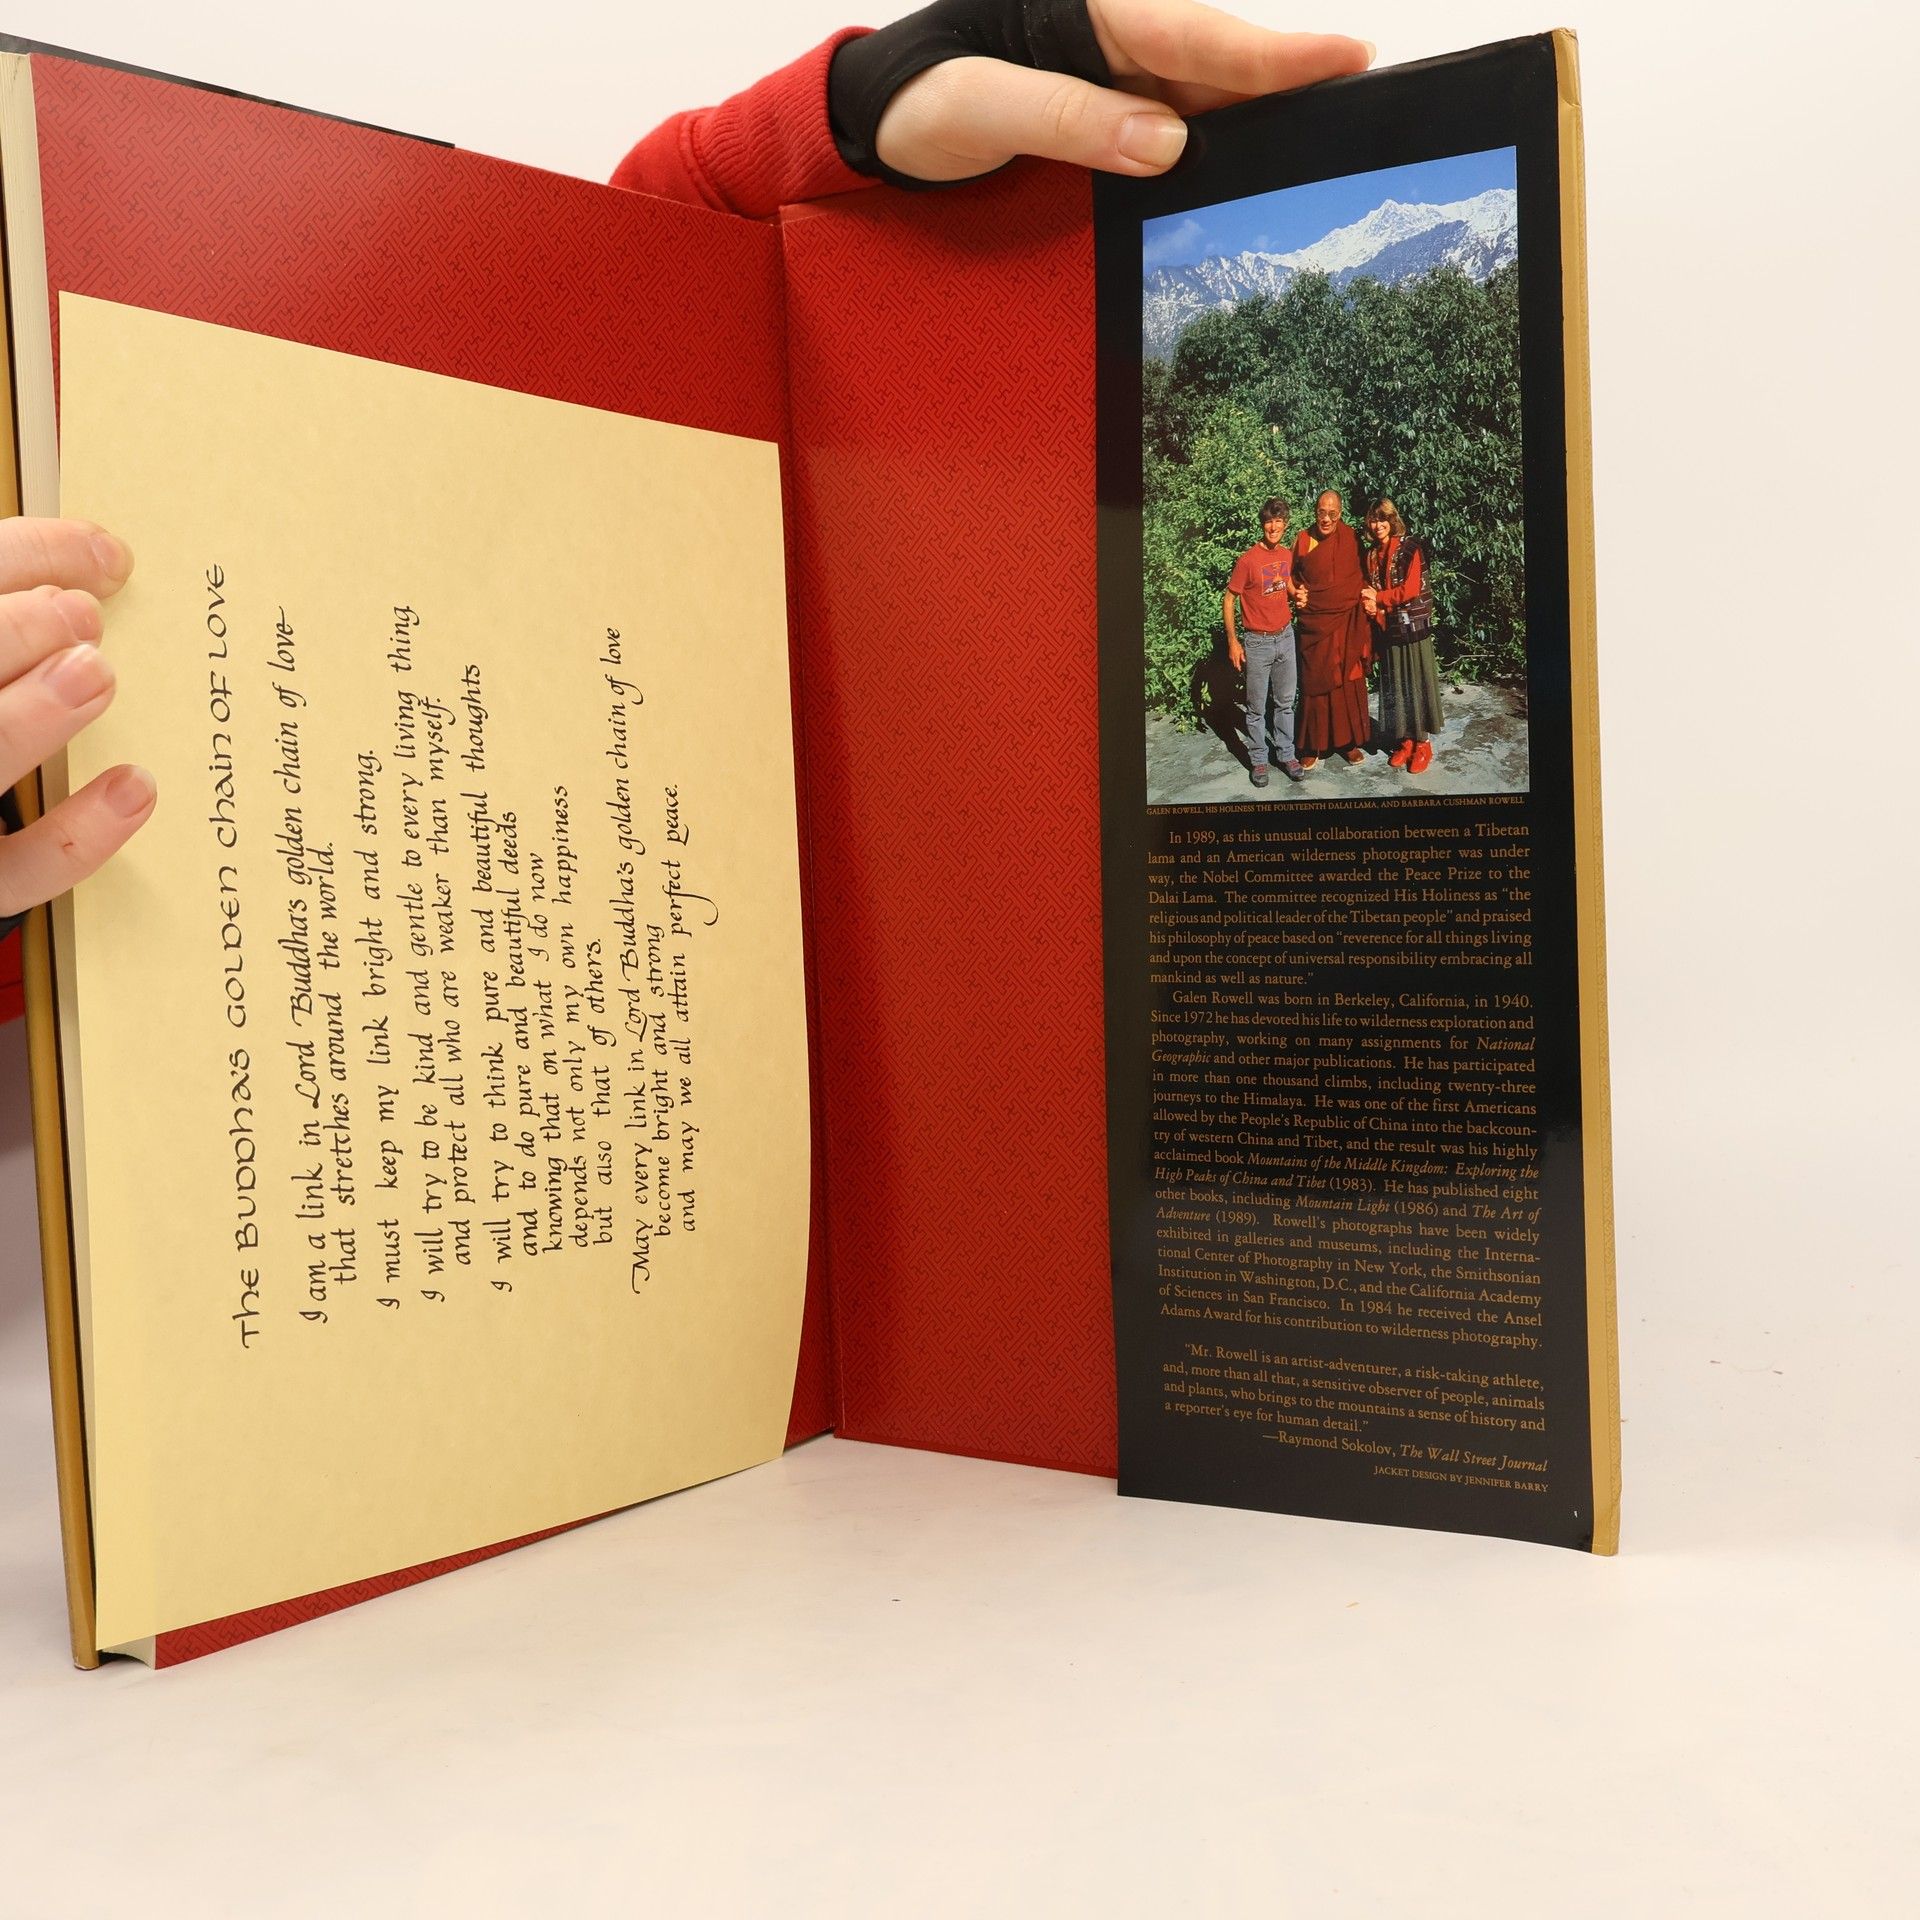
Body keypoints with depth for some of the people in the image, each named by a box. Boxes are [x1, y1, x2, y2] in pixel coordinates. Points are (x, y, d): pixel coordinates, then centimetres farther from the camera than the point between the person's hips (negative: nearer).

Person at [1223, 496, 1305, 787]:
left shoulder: (1287, 554, 1)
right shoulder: (1248, 560, -16)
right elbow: (1228, 600, -10)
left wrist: (1296, 594, -3)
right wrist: (1233, 642, -11)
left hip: (1286, 637, 5)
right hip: (1258, 642, -5)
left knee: (1285, 702, 13)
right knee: (1257, 707, 5)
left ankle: (1286, 755, 24)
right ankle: (1258, 760, 16)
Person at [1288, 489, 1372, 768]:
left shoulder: (1352, 539, 0)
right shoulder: (1304, 539, -2)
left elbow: (1362, 576, 11)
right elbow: (1294, 578, 10)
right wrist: (1298, 596, -8)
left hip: (1348, 623, 1)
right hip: (1315, 625, -1)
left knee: (1350, 683, 7)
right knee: (1315, 684, 3)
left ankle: (1350, 741, 18)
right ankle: (1312, 745, 12)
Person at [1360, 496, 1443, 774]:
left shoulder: (1411, 548, -9)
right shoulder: (1371, 555, 10)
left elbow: (1411, 589, -15)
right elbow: (1369, 592, 12)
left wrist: (1379, 597, -8)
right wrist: (1371, 606, -11)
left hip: (1414, 626, -5)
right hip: (1387, 627, 5)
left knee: (1416, 682, 0)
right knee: (1394, 685, 9)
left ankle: (1423, 744, 8)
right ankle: (1405, 741, 19)